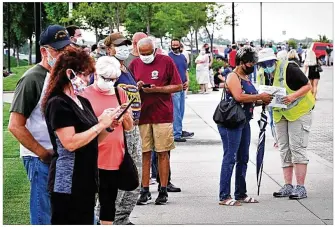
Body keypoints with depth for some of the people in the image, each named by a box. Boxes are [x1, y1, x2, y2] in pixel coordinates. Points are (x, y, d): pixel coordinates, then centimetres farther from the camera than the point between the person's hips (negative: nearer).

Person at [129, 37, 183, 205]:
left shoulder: (166, 61, 0)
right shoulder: (134, 64, 9)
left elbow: (178, 86, 0)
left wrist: (157, 89, -12)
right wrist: (136, 87, -6)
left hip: (163, 114, -2)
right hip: (142, 114, 2)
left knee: (163, 153, 0)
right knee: (144, 153, 2)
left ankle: (163, 191, 7)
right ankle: (145, 191, 8)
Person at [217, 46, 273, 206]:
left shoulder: (246, 77, 18)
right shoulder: (233, 77, -11)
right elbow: (239, 97, -26)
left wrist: (262, 102, 5)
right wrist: (260, 97, -20)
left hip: (244, 122, 10)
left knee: (243, 159, 13)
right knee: (230, 158, -9)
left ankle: (241, 194, 20)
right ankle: (224, 197, -8)